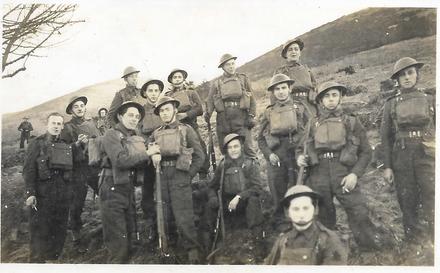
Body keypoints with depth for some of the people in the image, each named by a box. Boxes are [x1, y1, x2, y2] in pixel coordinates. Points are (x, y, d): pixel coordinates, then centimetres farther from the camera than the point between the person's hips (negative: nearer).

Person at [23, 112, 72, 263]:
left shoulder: (67, 145, 13)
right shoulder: (37, 143, 0)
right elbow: (28, 169, -7)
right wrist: (30, 193, -14)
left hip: (63, 193, 4)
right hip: (42, 193, -4)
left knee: (60, 229, 9)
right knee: (40, 230, -1)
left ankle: (52, 259, 23)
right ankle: (36, 261, 10)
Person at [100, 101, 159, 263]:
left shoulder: (137, 139, 15)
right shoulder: (112, 135, -6)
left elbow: (140, 164, 10)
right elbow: (120, 160, -20)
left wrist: (151, 156, -10)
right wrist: (147, 153, -14)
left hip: (129, 190, 7)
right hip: (113, 191, -7)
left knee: (129, 237, 14)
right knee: (117, 244, -7)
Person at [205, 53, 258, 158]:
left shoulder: (243, 79, 11)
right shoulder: (216, 83, 12)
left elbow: (252, 98, 7)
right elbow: (210, 100, 4)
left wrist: (251, 115, -2)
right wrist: (208, 113, -15)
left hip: (241, 117, -1)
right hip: (223, 119, 2)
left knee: (248, 147, -8)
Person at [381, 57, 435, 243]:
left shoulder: (429, 100, 9)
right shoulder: (391, 104, 9)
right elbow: (385, 136, 7)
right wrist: (387, 166, 1)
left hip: (427, 156, -1)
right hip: (401, 158, 1)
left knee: (432, 203, -9)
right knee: (408, 204, 6)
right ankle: (413, 244, 19)